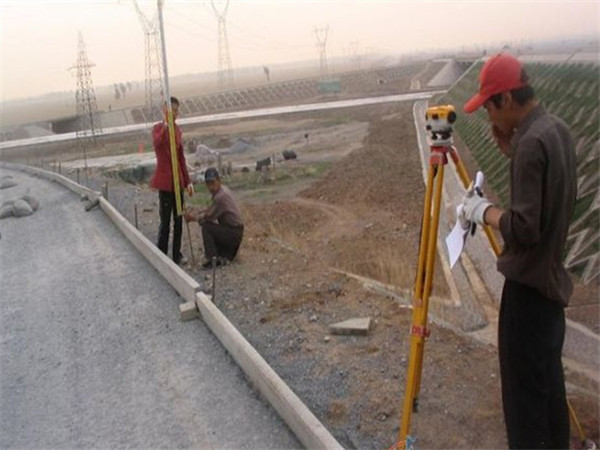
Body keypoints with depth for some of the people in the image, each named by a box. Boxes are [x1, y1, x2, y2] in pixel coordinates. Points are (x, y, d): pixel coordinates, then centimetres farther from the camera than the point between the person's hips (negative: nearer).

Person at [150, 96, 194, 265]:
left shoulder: (177, 130, 12)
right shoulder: (158, 128, -7)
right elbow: (156, 144, -32)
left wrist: (187, 181, 15)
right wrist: (165, 126, -46)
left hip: (178, 180, 6)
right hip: (165, 179, -6)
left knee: (178, 219, 11)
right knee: (165, 221, -5)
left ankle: (177, 254, 21)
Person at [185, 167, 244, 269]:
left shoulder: (221, 196, -22)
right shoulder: (222, 189, 7)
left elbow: (209, 216, -19)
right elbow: (212, 210, 17)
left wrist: (194, 217, -5)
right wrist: (197, 212, 5)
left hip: (233, 233, -10)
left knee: (206, 226, -17)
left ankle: (212, 259, -13)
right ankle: (227, 255, 17)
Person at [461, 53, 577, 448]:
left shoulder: (530, 143, -23)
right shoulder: (558, 130, 6)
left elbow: (524, 229, -27)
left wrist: (484, 211, -10)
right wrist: (510, 148, 8)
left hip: (528, 284, -10)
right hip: (551, 278, 10)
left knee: (524, 384, 3)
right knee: (548, 375, 22)